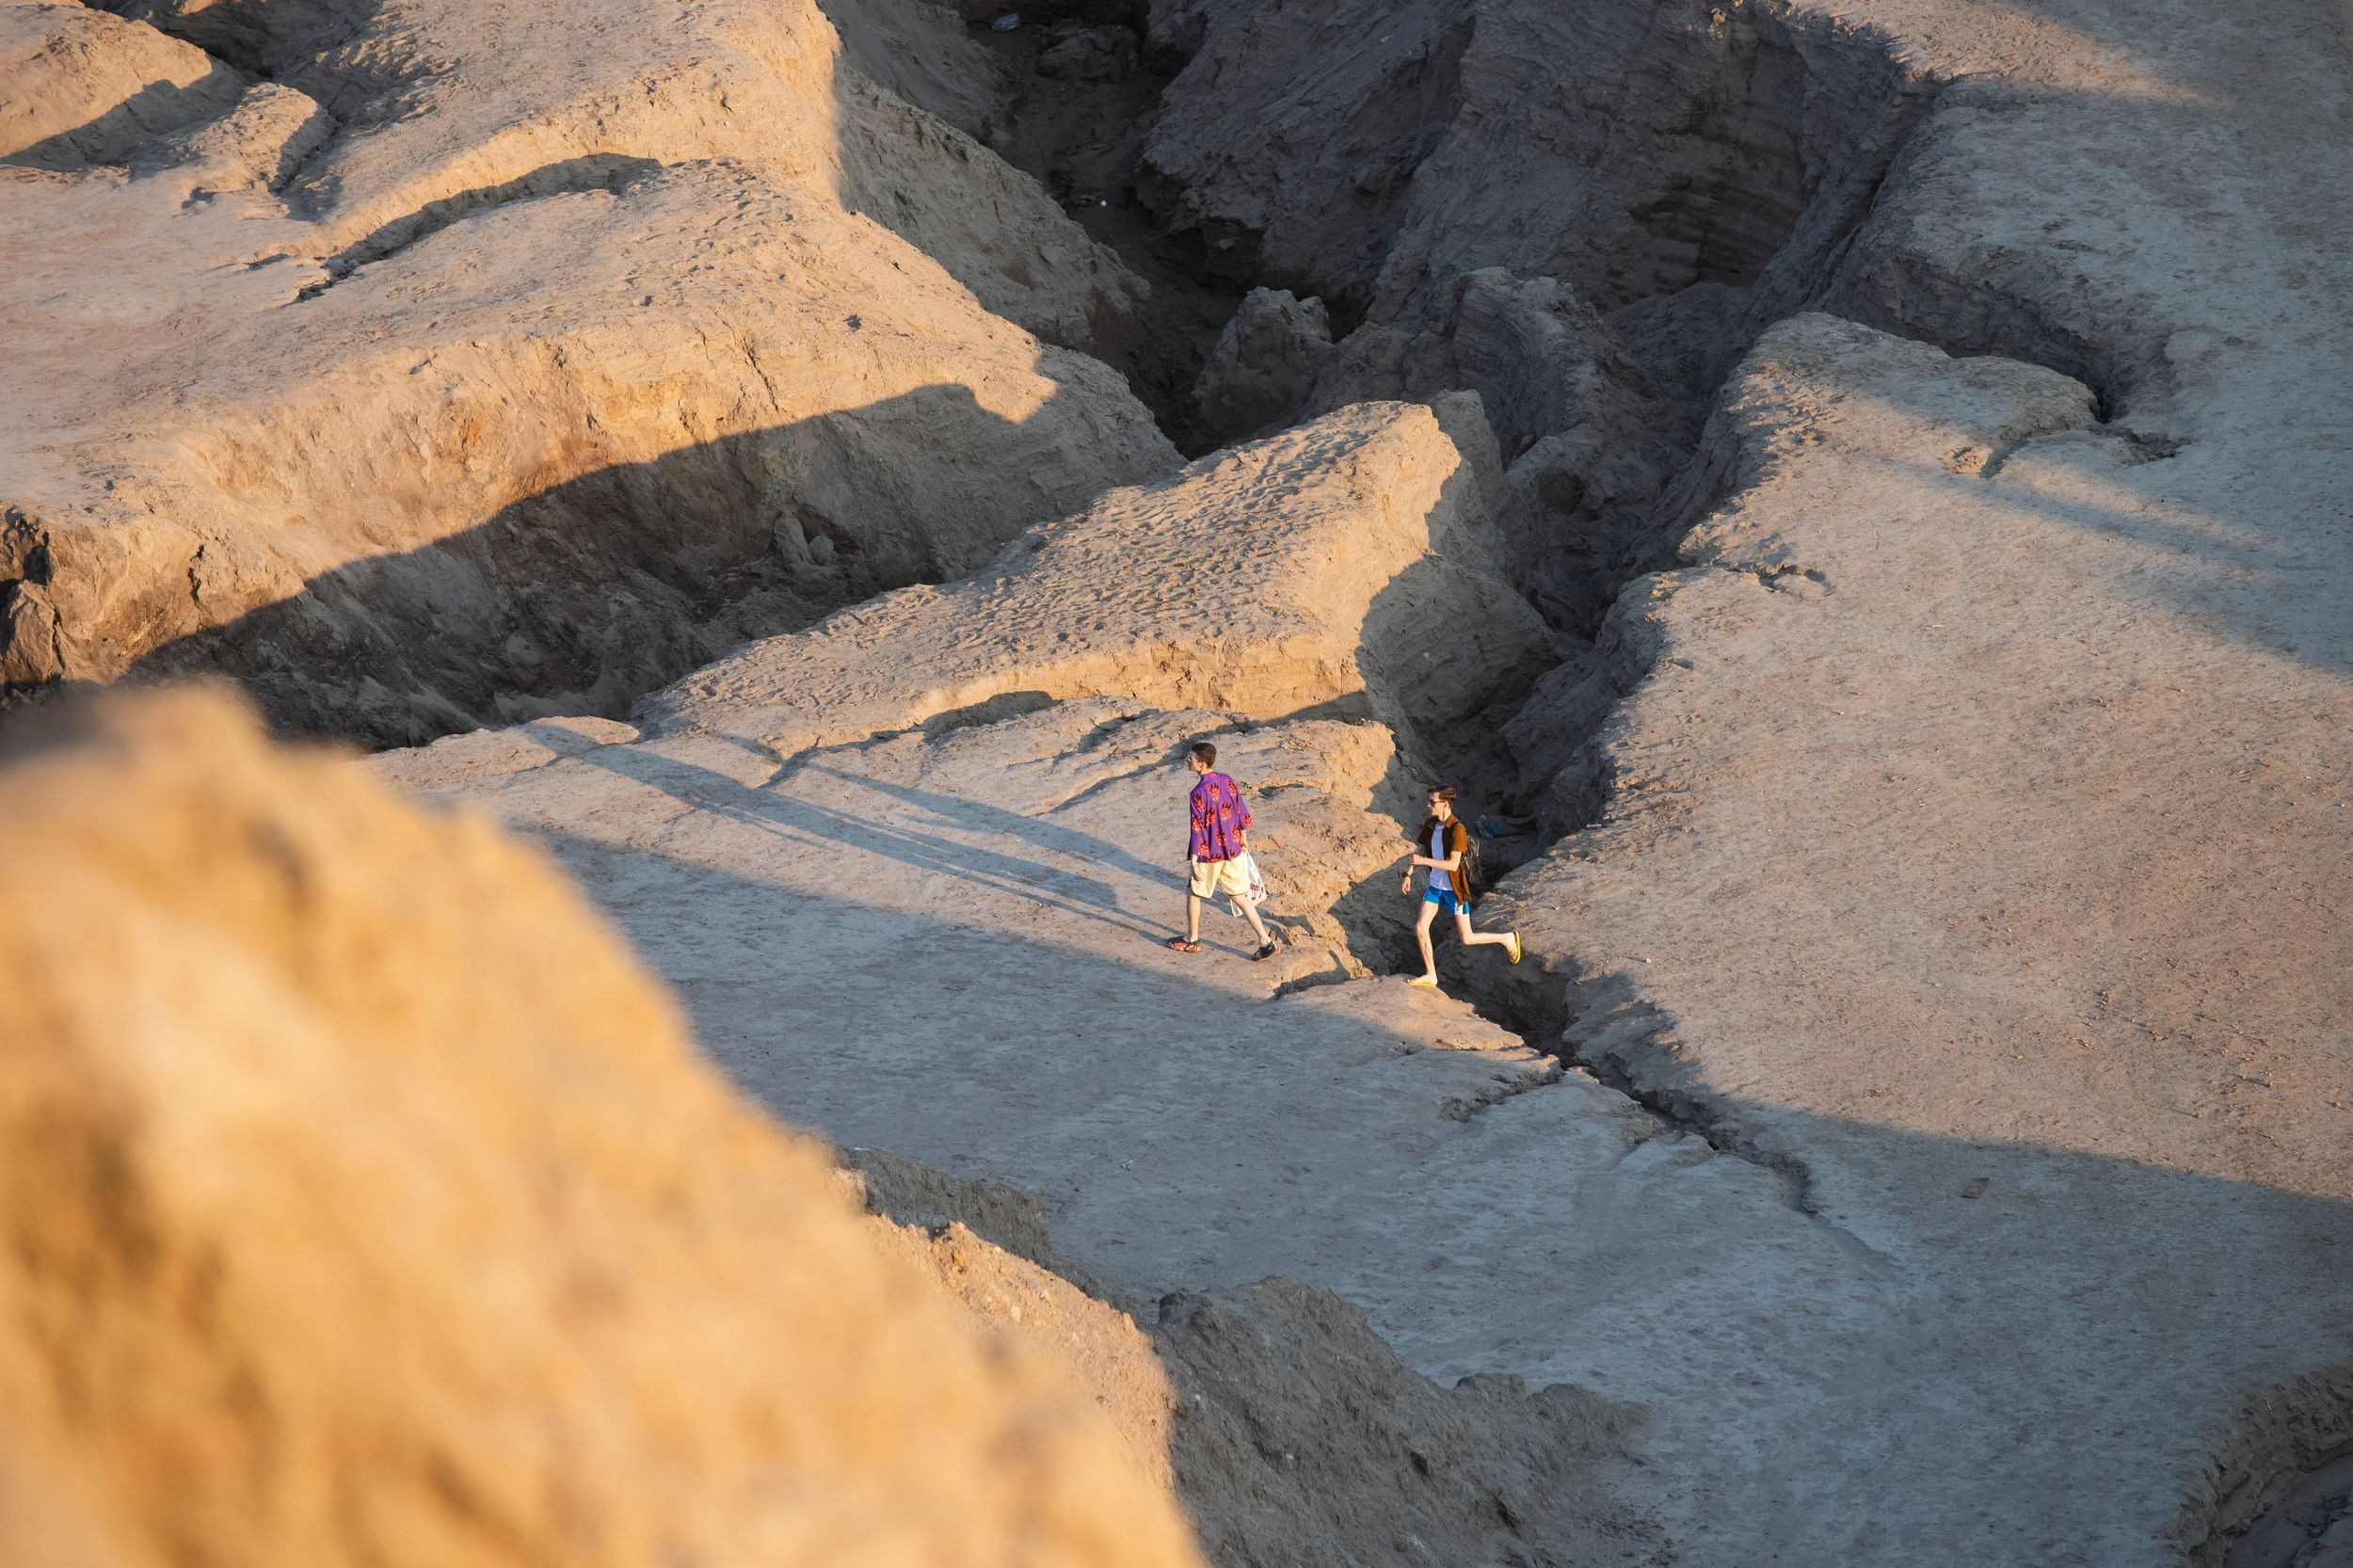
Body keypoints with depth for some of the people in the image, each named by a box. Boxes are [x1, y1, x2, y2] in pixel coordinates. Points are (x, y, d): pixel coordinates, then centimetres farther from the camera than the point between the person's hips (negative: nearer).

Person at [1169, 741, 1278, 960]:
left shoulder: (1199, 792, -22)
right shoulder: (1227, 781, -1)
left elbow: (1198, 830, -21)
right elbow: (1243, 814, 7)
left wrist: (1193, 860, -16)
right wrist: (1243, 839, 22)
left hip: (1210, 854, -6)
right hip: (1232, 850, 6)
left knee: (1193, 893, 16)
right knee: (1239, 896, 13)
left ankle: (1192, 940, 29)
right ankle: (1265, 941, 9)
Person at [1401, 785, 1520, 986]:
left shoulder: (1457, 829, -23)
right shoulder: (1431, 825, 0)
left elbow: (1453, 864, -28)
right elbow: (1419, 849, 14)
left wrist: (1424, 861, -31)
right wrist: (1408, 875, 8)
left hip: (1454, 889, -7)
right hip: (1435, 886, 7)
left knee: (1467, 939, 0)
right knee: (1420, 928, 2)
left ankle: (1507, 938, 23)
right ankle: (1430, 976, 14)